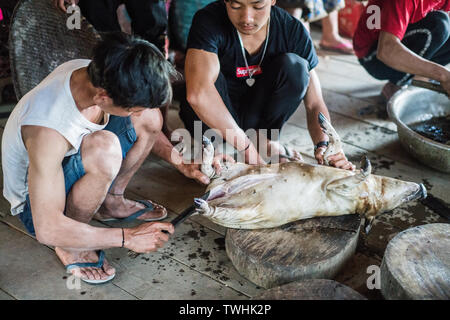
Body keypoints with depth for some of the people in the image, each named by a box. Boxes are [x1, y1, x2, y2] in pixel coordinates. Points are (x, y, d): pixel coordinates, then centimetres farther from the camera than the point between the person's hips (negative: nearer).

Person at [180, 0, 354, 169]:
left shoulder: (293, 31, -15)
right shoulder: (208, 21, -25)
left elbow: (314, 104, -12)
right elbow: (198, 93, -41)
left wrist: (323, 145, -31)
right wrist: (247, 148, -40)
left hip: (260, 111, 2)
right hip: (216, 115, -2)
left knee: (293, 65, -23)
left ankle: (268, 140, -7)